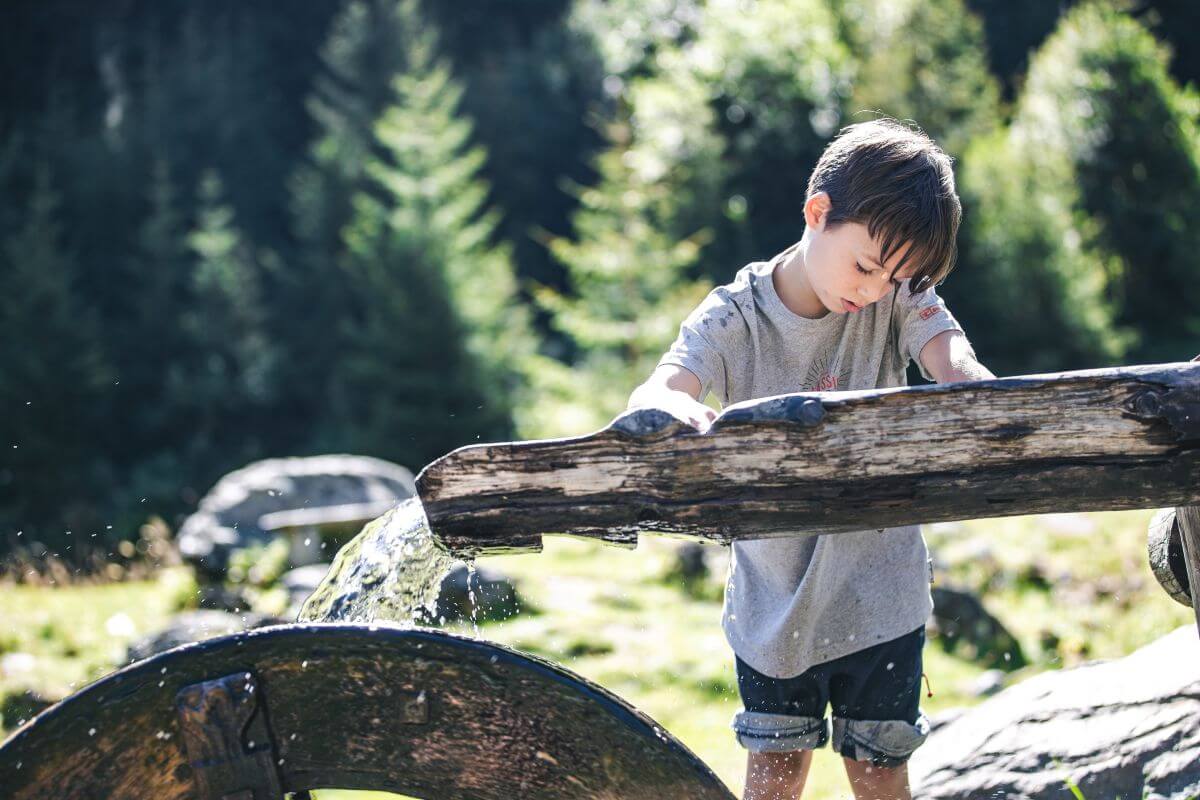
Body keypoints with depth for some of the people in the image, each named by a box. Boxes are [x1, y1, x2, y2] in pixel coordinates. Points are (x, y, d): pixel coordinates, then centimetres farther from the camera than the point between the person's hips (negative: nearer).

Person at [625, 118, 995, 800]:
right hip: (774, 595, 0)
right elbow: (651, 395, -26)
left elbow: (952, 356, -24)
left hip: (879, 594, 0)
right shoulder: (735, 316, -12)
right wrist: (674, 406, -52)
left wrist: (974, 388, -50)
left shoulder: (899, 296, -8)